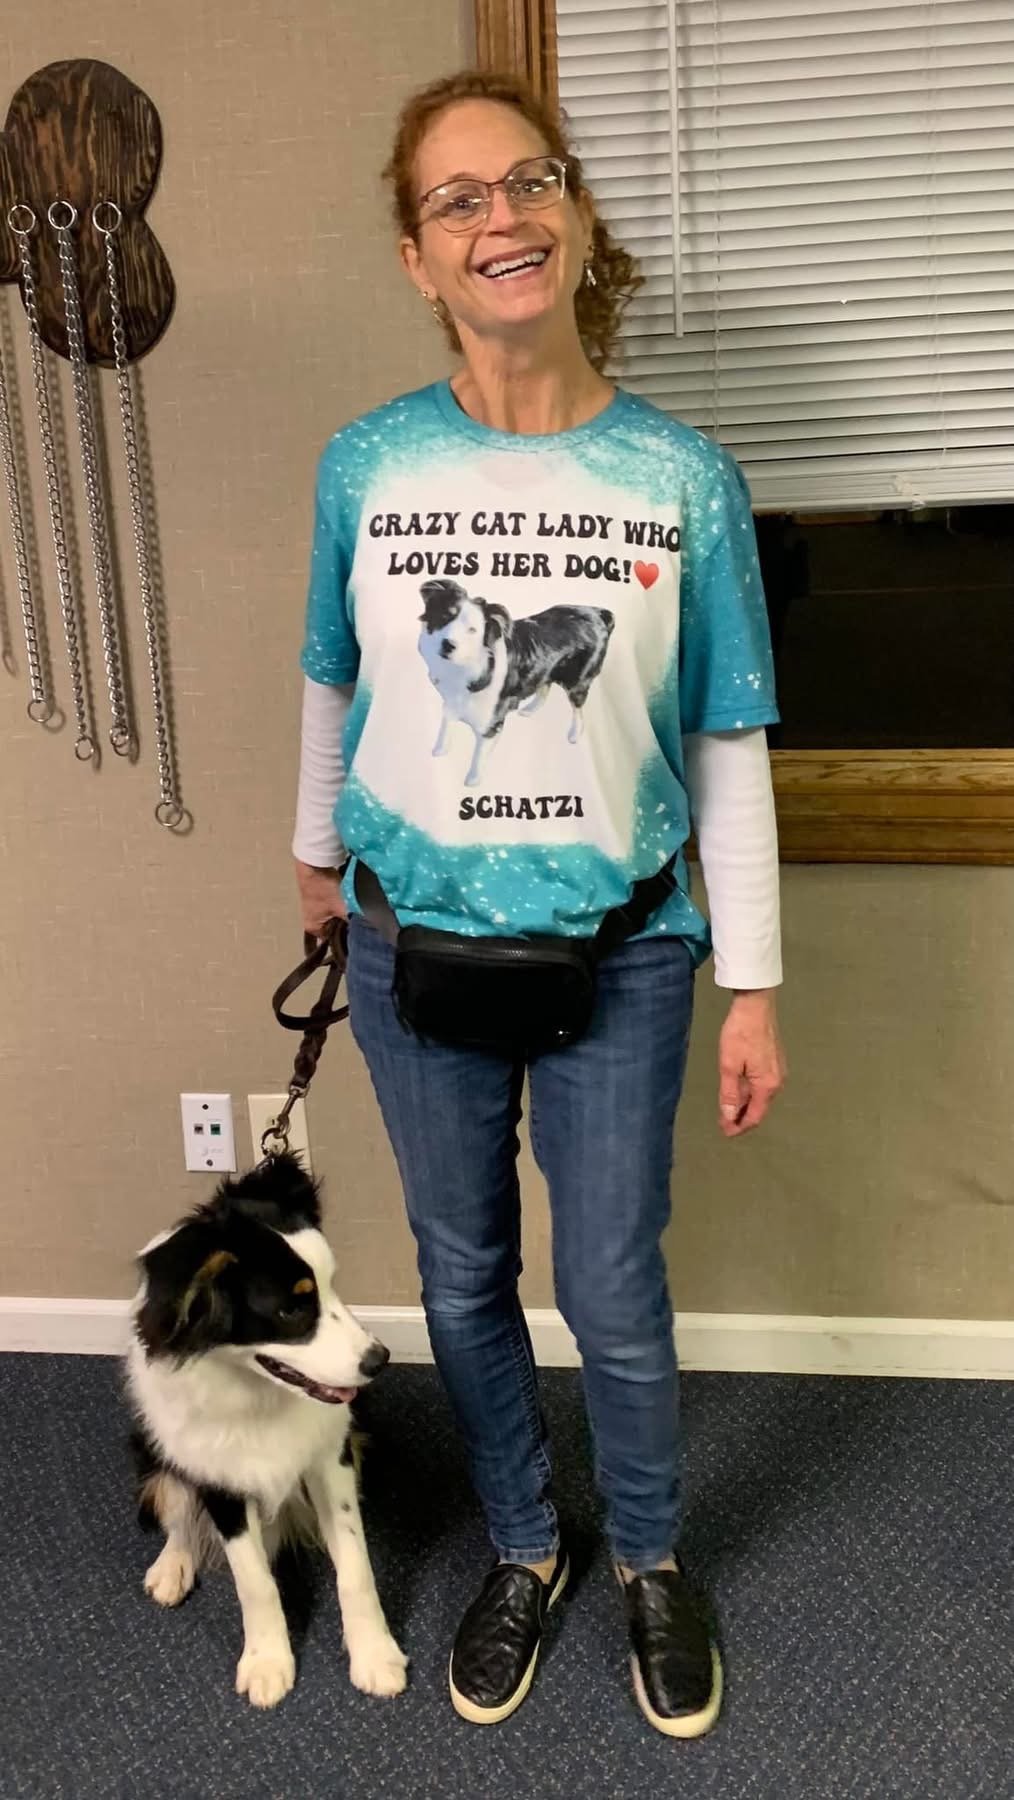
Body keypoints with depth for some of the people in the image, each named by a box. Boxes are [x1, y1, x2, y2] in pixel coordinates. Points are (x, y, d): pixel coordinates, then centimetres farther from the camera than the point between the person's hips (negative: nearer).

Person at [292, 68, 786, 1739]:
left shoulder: (684, 476, -8)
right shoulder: (367, 464, -5)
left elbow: (730, 749, -5)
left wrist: (754, 986, -4)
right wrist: (320, 853, 19)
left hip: (618, 952, -1)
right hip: (416, 942, 2)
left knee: (612, 1293, 8)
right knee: (465, 1275, 16)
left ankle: (654, 1562, 39)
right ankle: (525, 1550, 42)